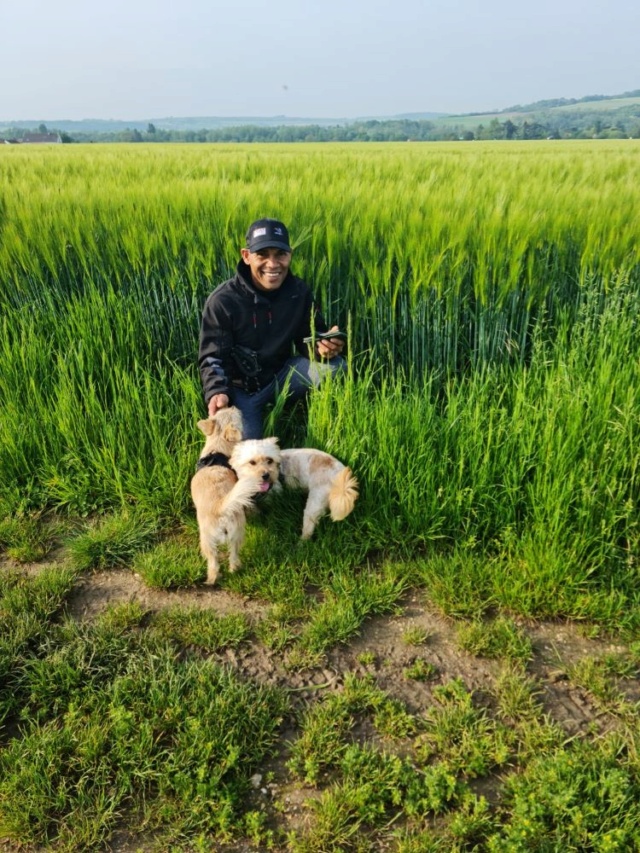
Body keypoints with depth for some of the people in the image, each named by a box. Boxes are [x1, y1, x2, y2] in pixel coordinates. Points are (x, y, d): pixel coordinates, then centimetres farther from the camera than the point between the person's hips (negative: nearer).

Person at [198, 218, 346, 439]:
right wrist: (217, 392, -37)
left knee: (334, 365, -21)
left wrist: (322, 347, -27)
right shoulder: (222, 300, -19)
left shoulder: (300, 292, -8)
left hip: (282, 376, 2)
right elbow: (212, 357, -16)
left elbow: (308, 338, -1)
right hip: (240, 387, -2)